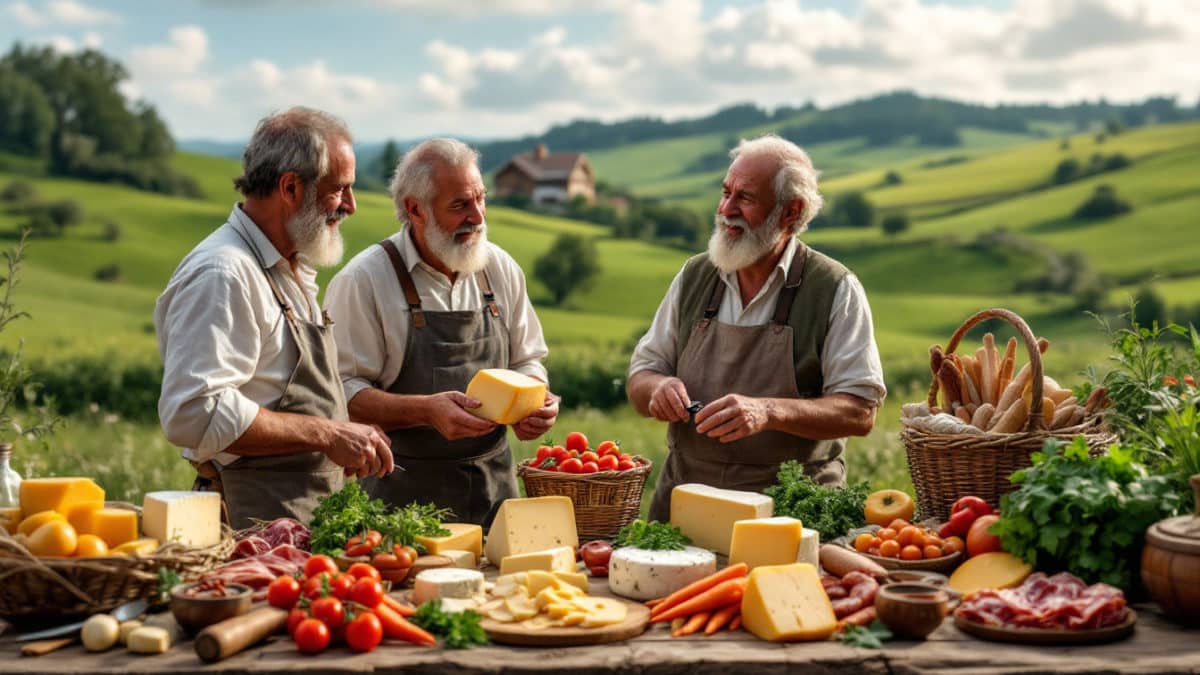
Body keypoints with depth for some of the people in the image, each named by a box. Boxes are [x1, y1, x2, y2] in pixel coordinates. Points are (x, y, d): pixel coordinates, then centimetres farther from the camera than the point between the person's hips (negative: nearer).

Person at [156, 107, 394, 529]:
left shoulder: (292, 269, 16)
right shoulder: (222, 276, -17)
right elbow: (194, 413, -27)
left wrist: (347, 440, 10)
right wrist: (326, 434, -21)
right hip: (254, 523, -9)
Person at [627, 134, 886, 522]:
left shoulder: (835, 290, -3)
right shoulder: (694, 276, 10)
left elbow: (860, 413, -7)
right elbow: (639, 380, 14)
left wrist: (769, 411, -23)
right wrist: (659, 388, -10)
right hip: (684, 497, 3)